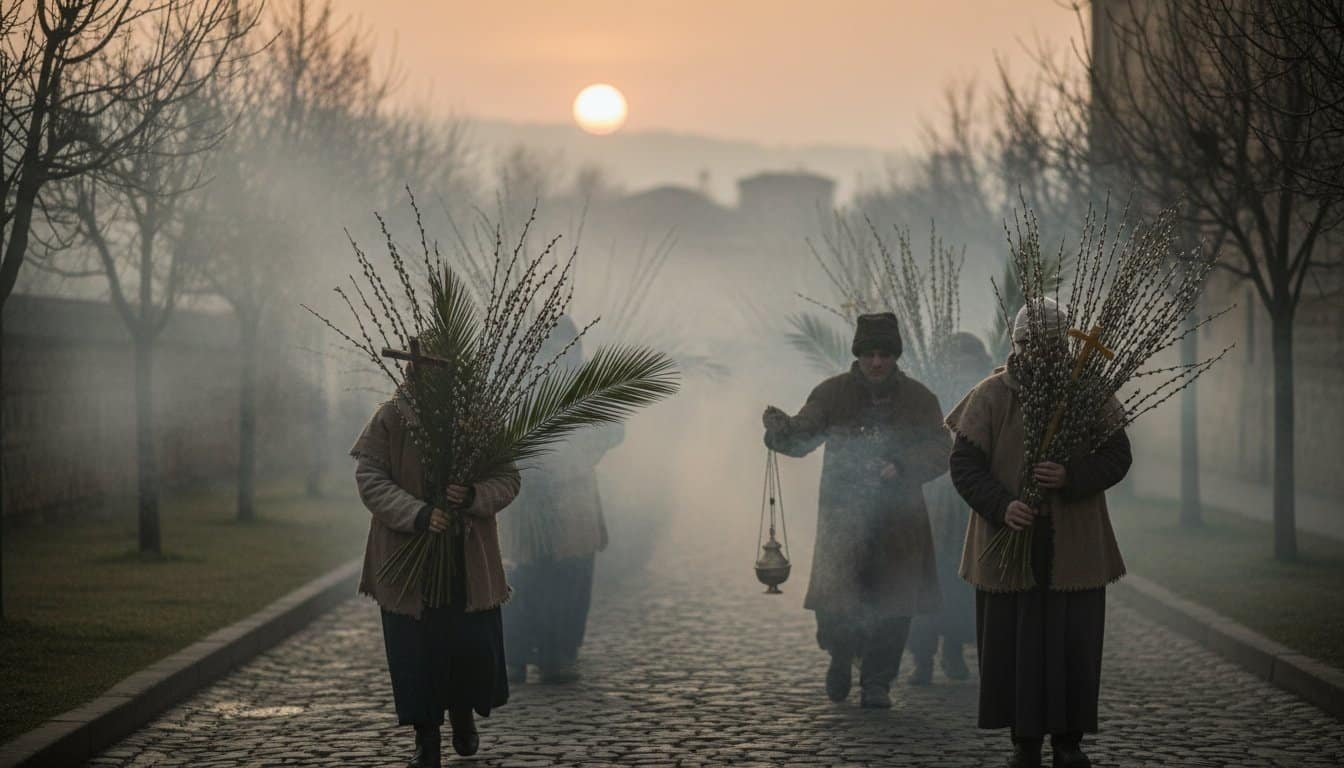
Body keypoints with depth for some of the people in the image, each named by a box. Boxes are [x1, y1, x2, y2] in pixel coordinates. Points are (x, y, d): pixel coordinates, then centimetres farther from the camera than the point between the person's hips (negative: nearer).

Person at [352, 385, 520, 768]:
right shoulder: (390, 418, -6)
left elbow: (508, 480, -1)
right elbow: (369, 479, -10)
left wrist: (473, 496, -23)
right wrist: (417, 514, -24)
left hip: (470, 559, 1)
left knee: (475, 644, 3)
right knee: (416, 646, 0)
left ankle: (463, 712, 33)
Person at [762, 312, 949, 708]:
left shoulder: (918, 399, 4)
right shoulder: (833, 393, 3)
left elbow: (939, 452, 0)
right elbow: (802, 436, -5)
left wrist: (901, 468, -18)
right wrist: (780, 427, -28)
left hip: (898, 522, 1)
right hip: (843, 521, -1)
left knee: (892, 608, 0)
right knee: (833, 608, -6)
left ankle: (877, 683, 17)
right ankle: (841, 657, 25)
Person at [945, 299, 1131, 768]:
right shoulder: (990, 396, -2)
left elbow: (1117, 457, -1)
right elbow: (964, 464, -4)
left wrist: (1071, 477, -20)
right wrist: (1001, 505, -21)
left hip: (1074, 548, 1)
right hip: (1009, 541, -1)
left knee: (1074, 645, 2)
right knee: (1013, 642, 1)